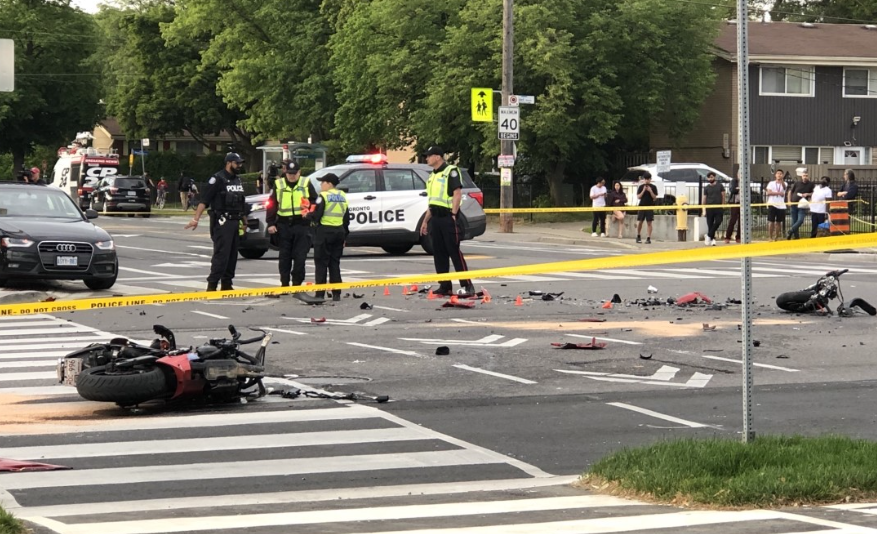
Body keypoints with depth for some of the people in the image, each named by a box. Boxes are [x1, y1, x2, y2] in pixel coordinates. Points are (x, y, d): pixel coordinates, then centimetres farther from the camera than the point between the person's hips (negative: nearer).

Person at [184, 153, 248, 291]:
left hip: (235, 222, 8)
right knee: (221, 254, -13)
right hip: (222, 222, -8)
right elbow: (204, 200, -15)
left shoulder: (238, 180, 16)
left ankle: (226, 284, 15)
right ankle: (212, 285, -12)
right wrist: (196, 219, -23)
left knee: (232, 255, 8)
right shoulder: (218, 179, -9)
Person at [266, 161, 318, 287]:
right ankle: (284, 284, 13)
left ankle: (297, 284, 4)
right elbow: (272, 205, 6)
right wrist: (270, 223, -1)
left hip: (302, 225, -1)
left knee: (300, 257, -4)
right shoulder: (278, 184, 7)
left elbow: (314, 201, 7)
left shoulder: (306, 184, 5)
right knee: (284, 256, 6)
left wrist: (309, 211, -12)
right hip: (283, 225, 2)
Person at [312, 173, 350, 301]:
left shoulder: (323, 196, -10)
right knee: (335, 263, 11)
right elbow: (346, 218, 16)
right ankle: (336, 294, 8)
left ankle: (320, 294, -5)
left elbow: (317, 215, -16)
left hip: (325, 231, -6)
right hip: (339, 232, 6)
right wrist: (344, 236, 22)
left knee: (321, 263, -2)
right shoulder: (343, 197, 12)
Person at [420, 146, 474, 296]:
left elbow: (458, 194, -14)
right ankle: (445, 286, 11)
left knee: (454, 252, -11)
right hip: (436, 218, 9)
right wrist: (425, 221, 22)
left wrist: (453, 215, -21)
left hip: (448, 217, -9)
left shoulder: (451, 172, -6)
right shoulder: (432, 176, 20)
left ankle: (467, 285, -10)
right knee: (439, 253, 7)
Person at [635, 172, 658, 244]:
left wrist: (650, 191, -14)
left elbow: (655, 198, 0)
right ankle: (638, 236, 20)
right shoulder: (641, 187, 5)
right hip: (642, 206, 1)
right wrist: (643, 191, -11)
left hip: (650, 207, -1)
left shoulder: (653, 187, 2)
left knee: (649, 222, -3)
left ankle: (649, 238, -1)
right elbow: (638, 197, 0)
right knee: (639, 222, 1)